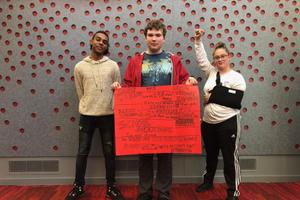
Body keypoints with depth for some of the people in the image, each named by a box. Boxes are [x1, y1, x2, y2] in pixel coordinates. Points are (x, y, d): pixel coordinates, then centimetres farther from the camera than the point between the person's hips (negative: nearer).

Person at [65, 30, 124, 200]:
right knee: (82, 152, 9)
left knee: (110, 152, 8)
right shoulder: (80, 66, 3)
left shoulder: (113, 66, 0)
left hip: (108, 115, 0)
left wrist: (114, 110, 5)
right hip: (87, 115, 1)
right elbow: (80, 92, 10)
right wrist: (88, 107, 11)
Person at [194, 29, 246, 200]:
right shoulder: (211, 72, 8)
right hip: (208, 122, 6)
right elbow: (201, 58, 9)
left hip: (228, 123, -5)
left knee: (230, 157, 4)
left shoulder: (237, 77, -7)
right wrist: (198, 40, 0)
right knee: (211, 155, 20)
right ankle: (208, 181, 39)